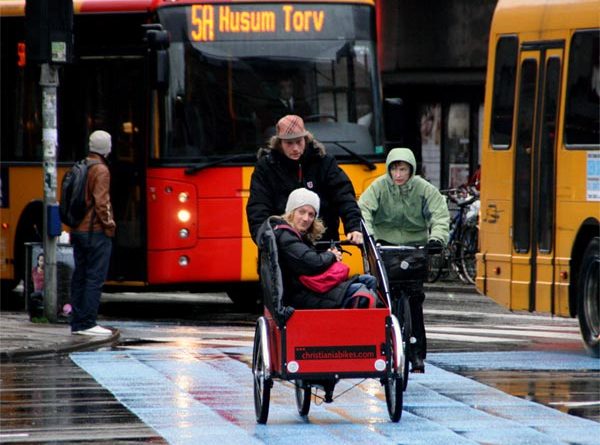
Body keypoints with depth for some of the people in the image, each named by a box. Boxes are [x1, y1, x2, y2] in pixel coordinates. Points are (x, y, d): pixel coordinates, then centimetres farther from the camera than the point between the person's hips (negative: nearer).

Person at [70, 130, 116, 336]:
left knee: (80, 277, 10)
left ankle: (77, 322, 12)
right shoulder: (100, 170, -13)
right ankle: (88, 323, -10)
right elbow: (101, 202, -20)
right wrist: (109, 224, -10)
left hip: (78, 231, 8)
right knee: (95, 277, -7)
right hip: (96, 232, -8)